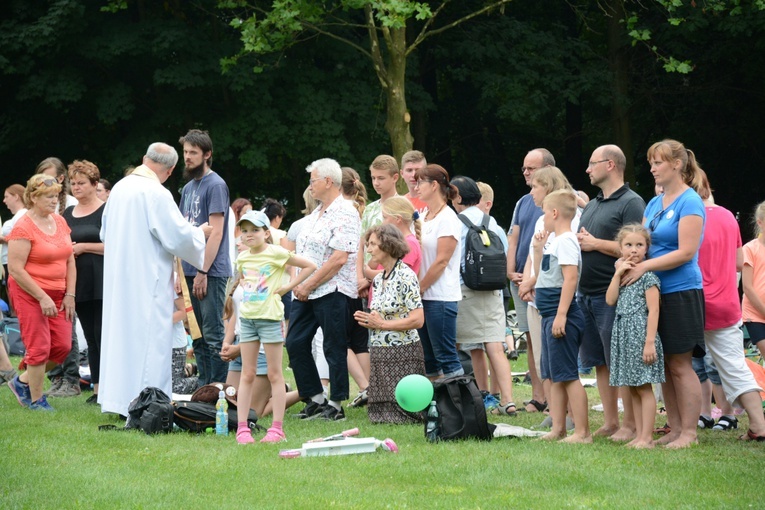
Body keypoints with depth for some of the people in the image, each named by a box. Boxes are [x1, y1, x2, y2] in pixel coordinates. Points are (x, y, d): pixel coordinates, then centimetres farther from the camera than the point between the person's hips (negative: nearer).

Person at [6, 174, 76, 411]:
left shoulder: (60, 222, 8)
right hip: (29, 294, -7)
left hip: (57, 294, 7)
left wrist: (69, 294, 4)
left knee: (62, 346, 3)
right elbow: (15, 269, -17)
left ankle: (22, 381, 23)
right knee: (39, 347, -6)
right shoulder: (24, 227, -13)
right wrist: (42, 297, -18)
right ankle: (36, 399, 10)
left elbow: (70, 260, 13)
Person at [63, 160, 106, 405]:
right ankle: (97, 389, 13)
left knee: (104, 335, -9)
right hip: (79, 283, 6)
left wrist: (83, 247, -13)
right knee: (91, 338, 9)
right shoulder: (68, 214, 14)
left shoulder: (106, 210, -4)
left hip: (102, 282, -6)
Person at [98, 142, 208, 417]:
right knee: (149, 337, -3)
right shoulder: (157, 193, -17)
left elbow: (105, 232, 18)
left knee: (120, 333, 13)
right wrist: (200, 232, 4)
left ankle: (117, 398, 18)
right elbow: (179, 236, -15)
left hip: (118, 276, 8)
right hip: (149, 278, -8)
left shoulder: (119, 188, 6)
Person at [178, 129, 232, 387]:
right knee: (198, 336, 10)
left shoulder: (215, 185, -7)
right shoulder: (188, 187, 18)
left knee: (213, 335, -7)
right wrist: (181, 271, 13)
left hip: (212, 272, -8)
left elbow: (216, 232, -13)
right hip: (191, 271, 8)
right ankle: (203, 387, 15)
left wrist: (203, 271, -17)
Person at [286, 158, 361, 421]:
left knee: (334, 349, -2)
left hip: (332, 291, -9)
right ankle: (315, 399, 15)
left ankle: (336, 405, 6)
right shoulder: (315, 214, 18)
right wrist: (297, 284, 6)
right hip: (305, 292, 10)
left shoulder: (345, 213, -12)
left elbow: (339, 258, -19)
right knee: (295, 343, 7)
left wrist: (309, 285, -16)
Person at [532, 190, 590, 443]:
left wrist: (561, 315, -25)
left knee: (567, 375, -9)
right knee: (555, 376, 13)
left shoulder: (566, 241, -13)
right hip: (550, 315, 10)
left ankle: (582, 432, -7)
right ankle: (558, 429, 18)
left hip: (562, 316, -10)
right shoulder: (553, 242, 16)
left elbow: (570, 278, -22)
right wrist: (538, 249, 15)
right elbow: (540, 275, 27)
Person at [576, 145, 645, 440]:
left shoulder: (631, 203, -7)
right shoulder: (591, 205, 20)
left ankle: (630, 424, -2)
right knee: (600, 363, 9)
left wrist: (595, 243, -14)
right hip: (586, 294, 9)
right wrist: (577, 241, 4)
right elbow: (582, 239, 27)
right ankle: (610, 422, 14)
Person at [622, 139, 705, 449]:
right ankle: (675, 429, 14)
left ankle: (689, 432, 0)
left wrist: (644, 266, -19)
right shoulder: (654, 203, 15)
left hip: (681, 292, -8)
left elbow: (686, 252, -17)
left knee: (680, 365, -5)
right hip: (655, 293, 8)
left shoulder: (690, 202, -10)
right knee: (663, 365, 8)